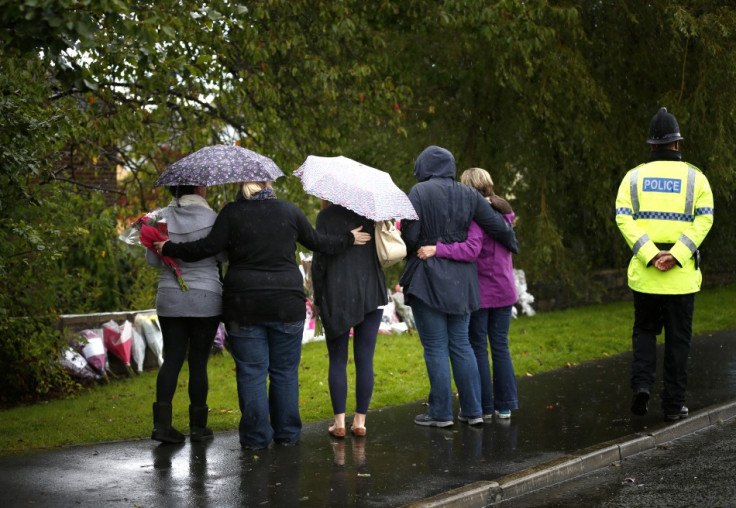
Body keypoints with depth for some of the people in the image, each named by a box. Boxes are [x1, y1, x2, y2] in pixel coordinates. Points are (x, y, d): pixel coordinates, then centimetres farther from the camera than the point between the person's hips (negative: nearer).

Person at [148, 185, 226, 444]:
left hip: (169, 299, 3)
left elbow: (152, 259, 5)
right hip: (206, 299, -3)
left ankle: (162, 423, -3)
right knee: (198, 362, 4)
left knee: (172, 359, 7)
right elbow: (224, 255, -2)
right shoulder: (210, 218, -10)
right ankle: (198, 427, 11)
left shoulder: (162, 217, 0)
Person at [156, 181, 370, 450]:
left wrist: (169, 248, 4)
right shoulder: (289, 210, 4)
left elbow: (209, 246, -7)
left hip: (244, 306, -2)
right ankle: (287, 433, 15)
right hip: (287, 305, 2)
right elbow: (317, 242, 12)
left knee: (251, 372, 3)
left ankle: (256, 436, 4)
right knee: (285, 371, 11)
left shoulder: (231, 212, -3)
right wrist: (349, 239, 29)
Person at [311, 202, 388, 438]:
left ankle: (339, 421, 2)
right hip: (372, 295, 3)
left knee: (337, 361, 5)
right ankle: (360, 421, 7)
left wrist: (318, 298, 1)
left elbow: (319, 260, -6)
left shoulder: (327, 215, -5)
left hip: (337, 297, -2)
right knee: (365, 360, 5)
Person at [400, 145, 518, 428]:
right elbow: (499, 226, 5)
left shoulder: (419, 192, -10)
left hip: (428, 277, -5)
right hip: (460, 282, 5)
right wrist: (512, 245, 26)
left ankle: (441, 413, 3)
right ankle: (472, 410, 14)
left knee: (436, 348, 0)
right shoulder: (468, 194, 5)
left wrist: (409, 251, 8)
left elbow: (409, 236, -14)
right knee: (461, 344, 13)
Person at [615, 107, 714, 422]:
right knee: (678, 338, 8)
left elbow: (623, 219, -8)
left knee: (645, 330, 17)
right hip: (682, 274, -1)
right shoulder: (695, 177, 2)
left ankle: (642, 382, -5)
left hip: (643, 272, 1)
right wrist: (676, 255, -17)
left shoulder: (634, 177, 5)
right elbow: (704, 219, -11)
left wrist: (649, 254, -14)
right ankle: (673, 404, 10)